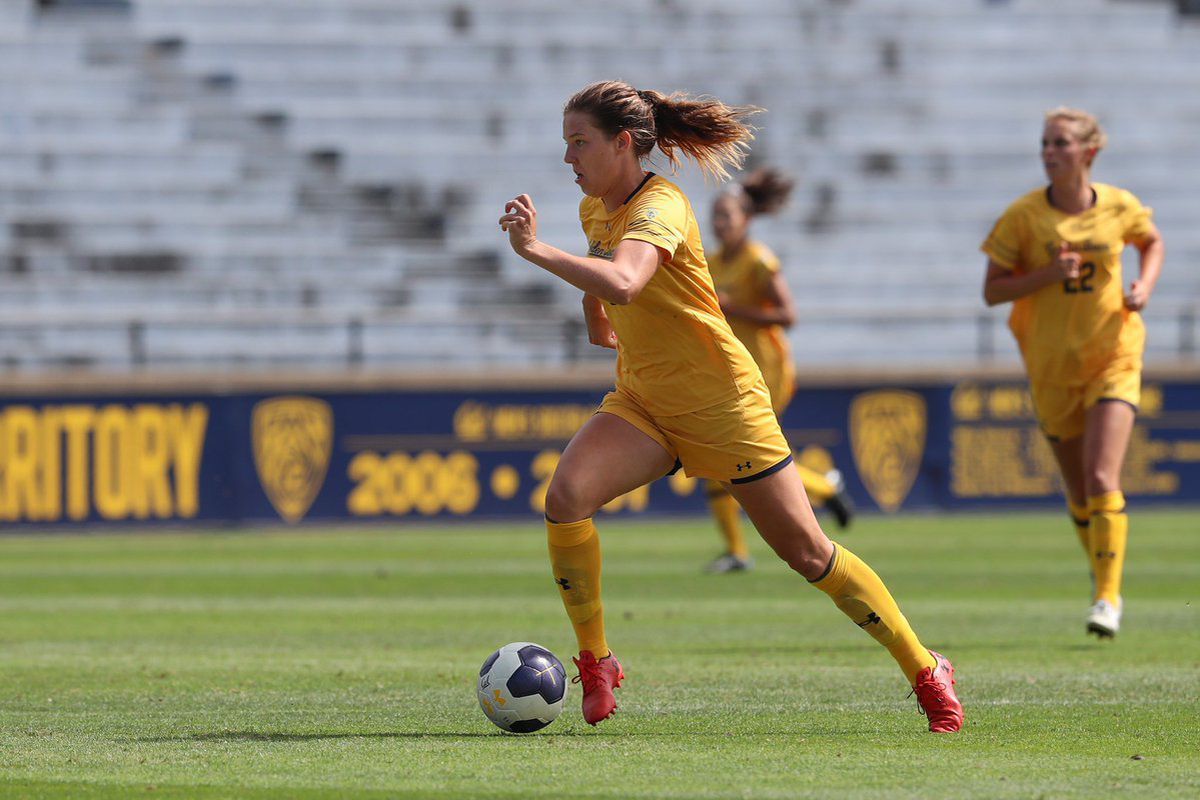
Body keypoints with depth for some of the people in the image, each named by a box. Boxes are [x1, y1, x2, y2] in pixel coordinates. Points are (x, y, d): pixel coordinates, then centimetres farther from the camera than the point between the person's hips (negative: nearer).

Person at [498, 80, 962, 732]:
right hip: (641, 402, 7)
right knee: (566, 495, -22)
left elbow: (621, 284, -43)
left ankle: (925, 672, 15)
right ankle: (596, 664, -10)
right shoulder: (595, 209, 5)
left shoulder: (660, 207, -22)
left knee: (806, 551, -1)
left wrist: (535, 249, -40)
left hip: (720, 404, -7)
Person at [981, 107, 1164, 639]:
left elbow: (1152, 242, 18)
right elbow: (992, 291, -7)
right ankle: (1104, 579, 31)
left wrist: (1145, 285, -2)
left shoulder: (1119, 208, -5)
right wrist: (1049, 274, -22)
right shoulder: (1023, 216, -8)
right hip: (1052, 368, 1)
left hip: (1113, 360, -1)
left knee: (1102, 481, -17)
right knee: (1080, 494, 9)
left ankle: (1108, 597, -13)